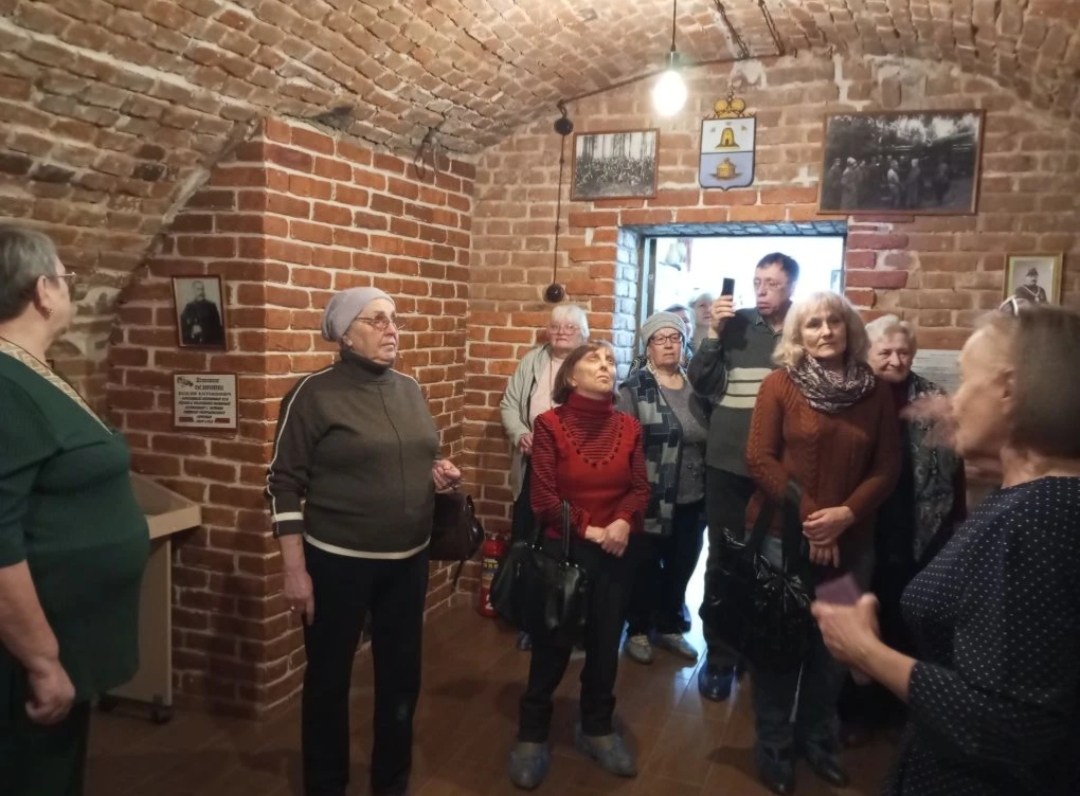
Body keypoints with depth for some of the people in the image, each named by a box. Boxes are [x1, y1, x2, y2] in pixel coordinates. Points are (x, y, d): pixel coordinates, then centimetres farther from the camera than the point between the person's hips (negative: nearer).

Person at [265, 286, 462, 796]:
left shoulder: (409, 390, 6)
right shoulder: (314, 393, -11)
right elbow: (284, 484, -11)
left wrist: (442, 474, -3)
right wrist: (295, 570, -13)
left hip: (409, 560, 6)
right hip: (337, 563, -5)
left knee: (402, 675, 16)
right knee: (329, 680, 11)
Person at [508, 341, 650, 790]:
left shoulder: (628, 427, 1)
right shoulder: (550, 425, -10)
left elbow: (640, 488, 1)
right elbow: (544, 498, -12)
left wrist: (623, 522, -17)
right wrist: (590, 530, -15)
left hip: (616, 553, 4)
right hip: (564, 550, -3)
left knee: (605, 643, 16)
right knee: (552, 645, 7)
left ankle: (597, 729, 36)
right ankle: (531, 735, 26)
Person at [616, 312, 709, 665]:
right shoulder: (634, 388, -7)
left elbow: (713, 436, 10)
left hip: (693, 499, 4)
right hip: (652, 499, -4)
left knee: (682, 567, 16)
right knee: (647, 566, 10)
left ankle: (670, 627, 36)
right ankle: (638, 630, 29)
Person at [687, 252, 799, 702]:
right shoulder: (735, 327, 1)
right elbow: (699, 384, -1)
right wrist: (713, 335, -13)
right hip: (728, 465, 0)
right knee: (724, 563, 8)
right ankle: (719, 658, 21)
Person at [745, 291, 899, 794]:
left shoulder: (875, 392, 4)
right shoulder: (779, 384, -5)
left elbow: (887, 468, 1)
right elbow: (759, 458, -10)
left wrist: (845, 514, -14)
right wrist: (807, 516, -16)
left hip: (850, 541, 3)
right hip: (782, 536, -3)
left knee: (834, 645, 14)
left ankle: (817, 740, 34)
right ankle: (774, 748, 24)